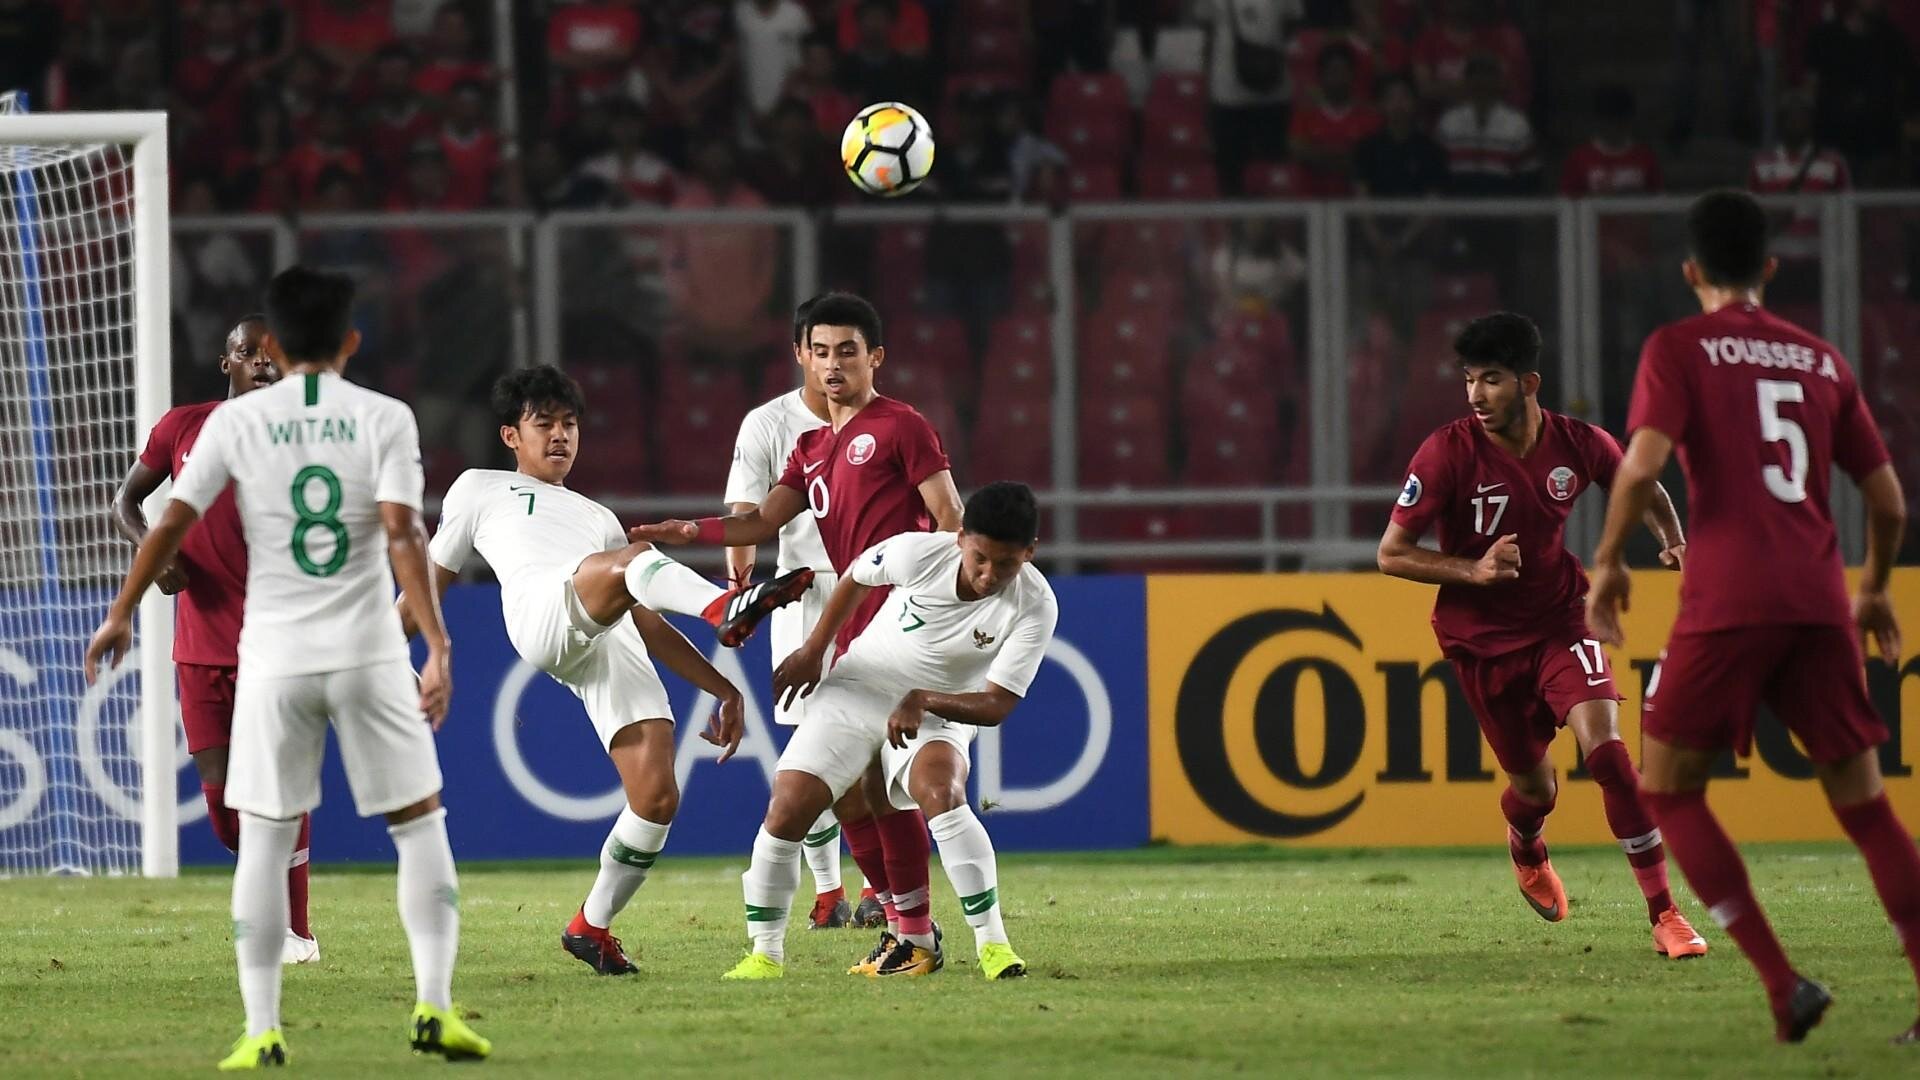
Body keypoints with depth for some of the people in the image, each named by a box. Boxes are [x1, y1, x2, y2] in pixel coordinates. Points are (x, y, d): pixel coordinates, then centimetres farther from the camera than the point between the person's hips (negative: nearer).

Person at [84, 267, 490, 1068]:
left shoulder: (237, 422, 1)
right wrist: (437, 646, -14)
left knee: (264, 837, 7)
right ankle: (433, 1008, 1)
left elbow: (172, 523, -1)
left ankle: (262, 1031, 2)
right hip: (369, 654, -1)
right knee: (419, 822, 10)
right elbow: (403, 537, -12)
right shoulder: (384, 420, -2)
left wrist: (121, 615, 11)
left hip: (275, 657, 1)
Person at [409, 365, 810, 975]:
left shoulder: (598, 519, 42)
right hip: (541, 616, -5)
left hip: (616, 646, 5)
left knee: (657, 798, -11)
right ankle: (726, 609, -65)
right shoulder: (481, 490, 33)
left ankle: (591, 928, 7)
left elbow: (649, 624, 38)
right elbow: (433, 578, 31)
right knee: (631, 560, -37)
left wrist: (723, 690, 28)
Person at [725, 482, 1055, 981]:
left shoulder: (1035, 607, -23)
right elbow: (857, 578, 3)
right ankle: (765, 954, 5)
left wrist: (921, 701, -35)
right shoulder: (919, 552, -22)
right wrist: (813, 651, 9)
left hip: (939, 712, -1)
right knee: (787, 807, -12)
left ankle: (993, 945, -28)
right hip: (858, 689, 1)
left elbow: (995, 706, -20)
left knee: (941, 792, -33)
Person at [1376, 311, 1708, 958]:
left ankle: (1664, 915, -15)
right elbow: (1391, 554, -13)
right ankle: (1526, 850, 49)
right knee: (1533, 785, 8)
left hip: (1560, 619, 1)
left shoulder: (1578, 444, -10)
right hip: (1482, 638, -1)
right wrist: (1473, 571, -26)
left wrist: (1673, 542, -7)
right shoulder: (1448, 454, -18)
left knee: (1604, 747, -20)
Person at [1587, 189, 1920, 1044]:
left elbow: (1644, 462, -12)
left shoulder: (1679, 349, 4)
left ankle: (1782, 983, -8)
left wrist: (1608, 561, 1)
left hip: (1727, 601, -4)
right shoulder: (1822, 360, 17)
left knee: (1668, 790, 7)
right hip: (1818, 603, 4)